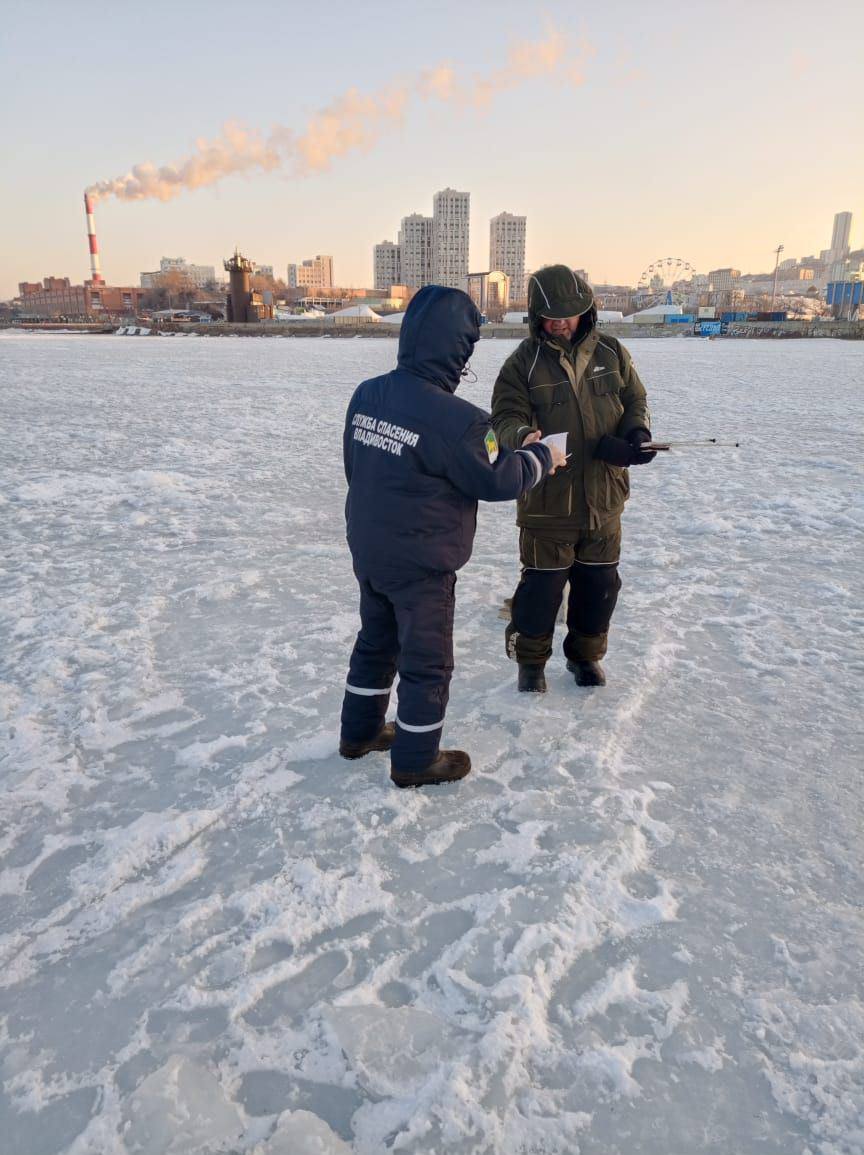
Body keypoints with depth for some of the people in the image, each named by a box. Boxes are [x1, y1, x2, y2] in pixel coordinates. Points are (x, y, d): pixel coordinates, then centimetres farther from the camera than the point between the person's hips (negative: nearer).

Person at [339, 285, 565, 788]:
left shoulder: (367, 394, -2)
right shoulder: (456, 419, -24)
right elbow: (497, 480, -14)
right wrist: (542, 458, 2)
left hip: (368, 552, 7)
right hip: (421, 565, -7)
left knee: (376, 640, 25)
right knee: (427, 661, 10)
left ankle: (360, 732, 41)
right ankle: (416, 760, 26)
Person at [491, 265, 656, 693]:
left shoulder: (611, 353, 4)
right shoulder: (523, 362, -6)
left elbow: (634, 401, 12)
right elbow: (506, 418, -12)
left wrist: (635, 433, -9)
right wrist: (524, 437, -34)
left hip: (604, 497, 4)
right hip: (547, 498, -4)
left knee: (599, 582, 14)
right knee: (542, 585, 5)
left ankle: (585, 653, 35)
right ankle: (531, 659, 27)